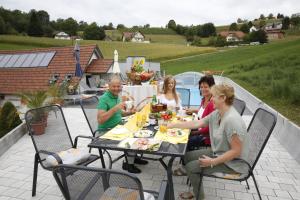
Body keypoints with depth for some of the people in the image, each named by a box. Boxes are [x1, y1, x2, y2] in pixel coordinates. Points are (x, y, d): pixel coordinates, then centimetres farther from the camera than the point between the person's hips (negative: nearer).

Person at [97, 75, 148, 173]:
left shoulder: (116, 96, 7)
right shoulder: (104, 99, -19)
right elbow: (100, 120, -28)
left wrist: (129, 112, 4)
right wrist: (115, 108, -31)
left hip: (118, 126, 9)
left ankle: (133, 156, 21)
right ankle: (128, 163, 1)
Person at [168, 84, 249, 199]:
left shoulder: (231, 120, -31)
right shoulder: (217, 113, -3)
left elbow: (236, 151, -28)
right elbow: (196, 123, 5)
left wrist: (213, 162, -22)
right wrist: (173, 125, 5)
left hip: (232, 162, -9)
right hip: (218, 153, 9)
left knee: (191, 167, -10)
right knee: (188, 156, 9)